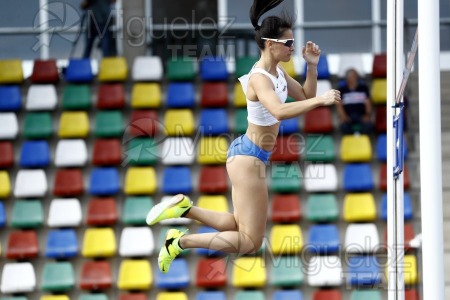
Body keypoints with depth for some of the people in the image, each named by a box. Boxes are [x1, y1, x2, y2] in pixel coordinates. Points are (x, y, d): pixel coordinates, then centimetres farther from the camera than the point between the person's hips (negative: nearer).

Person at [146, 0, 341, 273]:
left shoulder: (278, 73, 5)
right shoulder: (260, 79, -24)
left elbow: (304, 98, 16)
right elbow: (280, 111, -42)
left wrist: (312, 67, 2)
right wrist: (320, 100, -42)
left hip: (249, 156, 10)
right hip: (248, 158, -10)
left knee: (240, 227, 20)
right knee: (250, 243, -5)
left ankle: (184, 208, 13)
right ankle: (181, 242, -2)